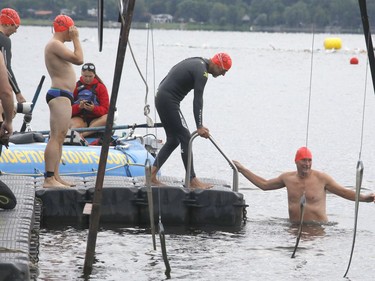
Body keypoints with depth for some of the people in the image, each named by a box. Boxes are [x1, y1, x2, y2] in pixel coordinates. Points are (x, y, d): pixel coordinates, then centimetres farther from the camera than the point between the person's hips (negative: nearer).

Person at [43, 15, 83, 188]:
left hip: (62, 96, 12)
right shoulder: (55, 45, -13)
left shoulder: (56, 45, 21)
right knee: (56, 138, -16)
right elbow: (78, 59, -20)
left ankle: (55, 177, 15)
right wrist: (76, 39, -12)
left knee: (59, 138, 12)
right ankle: (49, 179, -21)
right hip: (60, 95, -12)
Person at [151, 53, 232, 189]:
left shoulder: (197, 62, 16)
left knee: (173, 140, 13)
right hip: (169, 101, -10)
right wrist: (199, 127, -20)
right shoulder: (202, 72, -15)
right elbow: (197, 100, -20)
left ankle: (152, 175, 10)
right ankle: (192, 180, -7)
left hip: (161, 98, 10)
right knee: (185, 138, -7)